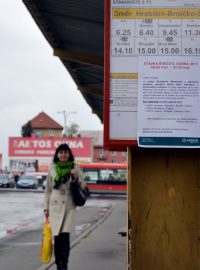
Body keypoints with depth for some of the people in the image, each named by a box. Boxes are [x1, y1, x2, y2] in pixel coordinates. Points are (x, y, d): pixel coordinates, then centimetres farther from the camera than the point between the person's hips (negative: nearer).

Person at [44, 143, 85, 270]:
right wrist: (46, 207, 10)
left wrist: (76, 177, -14)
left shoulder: (75, 167, 2)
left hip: (69, 206, -2)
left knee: (65, 236, -11)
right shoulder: (52, 168, 5)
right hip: (55, 205, 2)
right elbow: (48, 189, 11)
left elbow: (83, 186, 5)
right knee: (57, 237, 3)